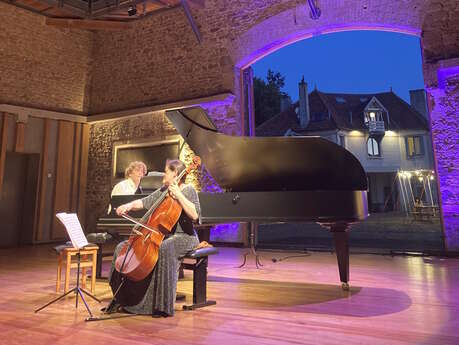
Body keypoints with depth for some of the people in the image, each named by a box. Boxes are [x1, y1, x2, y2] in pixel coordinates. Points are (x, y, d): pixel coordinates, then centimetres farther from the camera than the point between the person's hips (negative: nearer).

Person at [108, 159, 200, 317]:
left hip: (184, 237, -8)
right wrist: (129, 205, 0)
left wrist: (178, 194, -23)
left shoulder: (188, 190, -7)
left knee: (164, 249, -42)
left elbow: (195, 215, -22)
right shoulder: (163, 191, 15)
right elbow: (144, 202, 19)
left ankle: (163, 304, -30)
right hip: (162, 235, 8)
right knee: (123, 247, 0)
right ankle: (123, 299, 9)